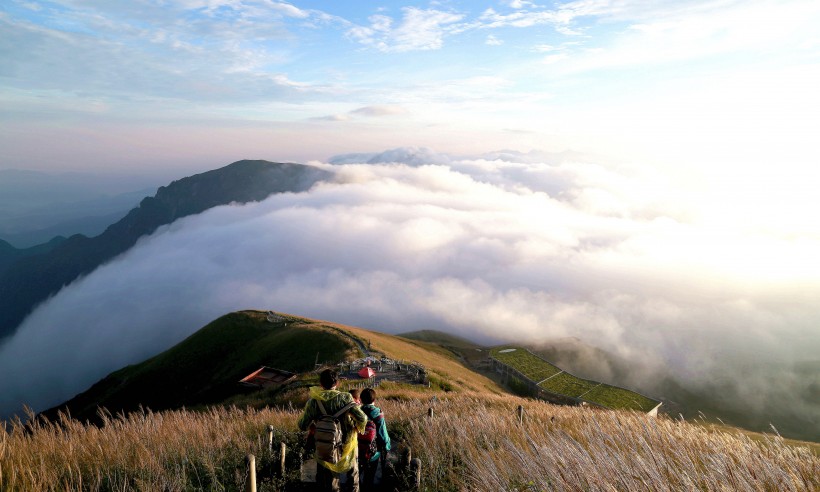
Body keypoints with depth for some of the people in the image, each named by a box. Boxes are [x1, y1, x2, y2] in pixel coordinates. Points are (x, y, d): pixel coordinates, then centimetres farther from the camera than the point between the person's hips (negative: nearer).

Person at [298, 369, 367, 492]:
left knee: (329, 482, 23)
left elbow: (302, 426, -10)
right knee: (352, 473, 27)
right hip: (347, 445, -1)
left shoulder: (313, 402, -15)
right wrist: (359, 428, -4)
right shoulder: (345, 398, -20)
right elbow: (362, 419, -25)